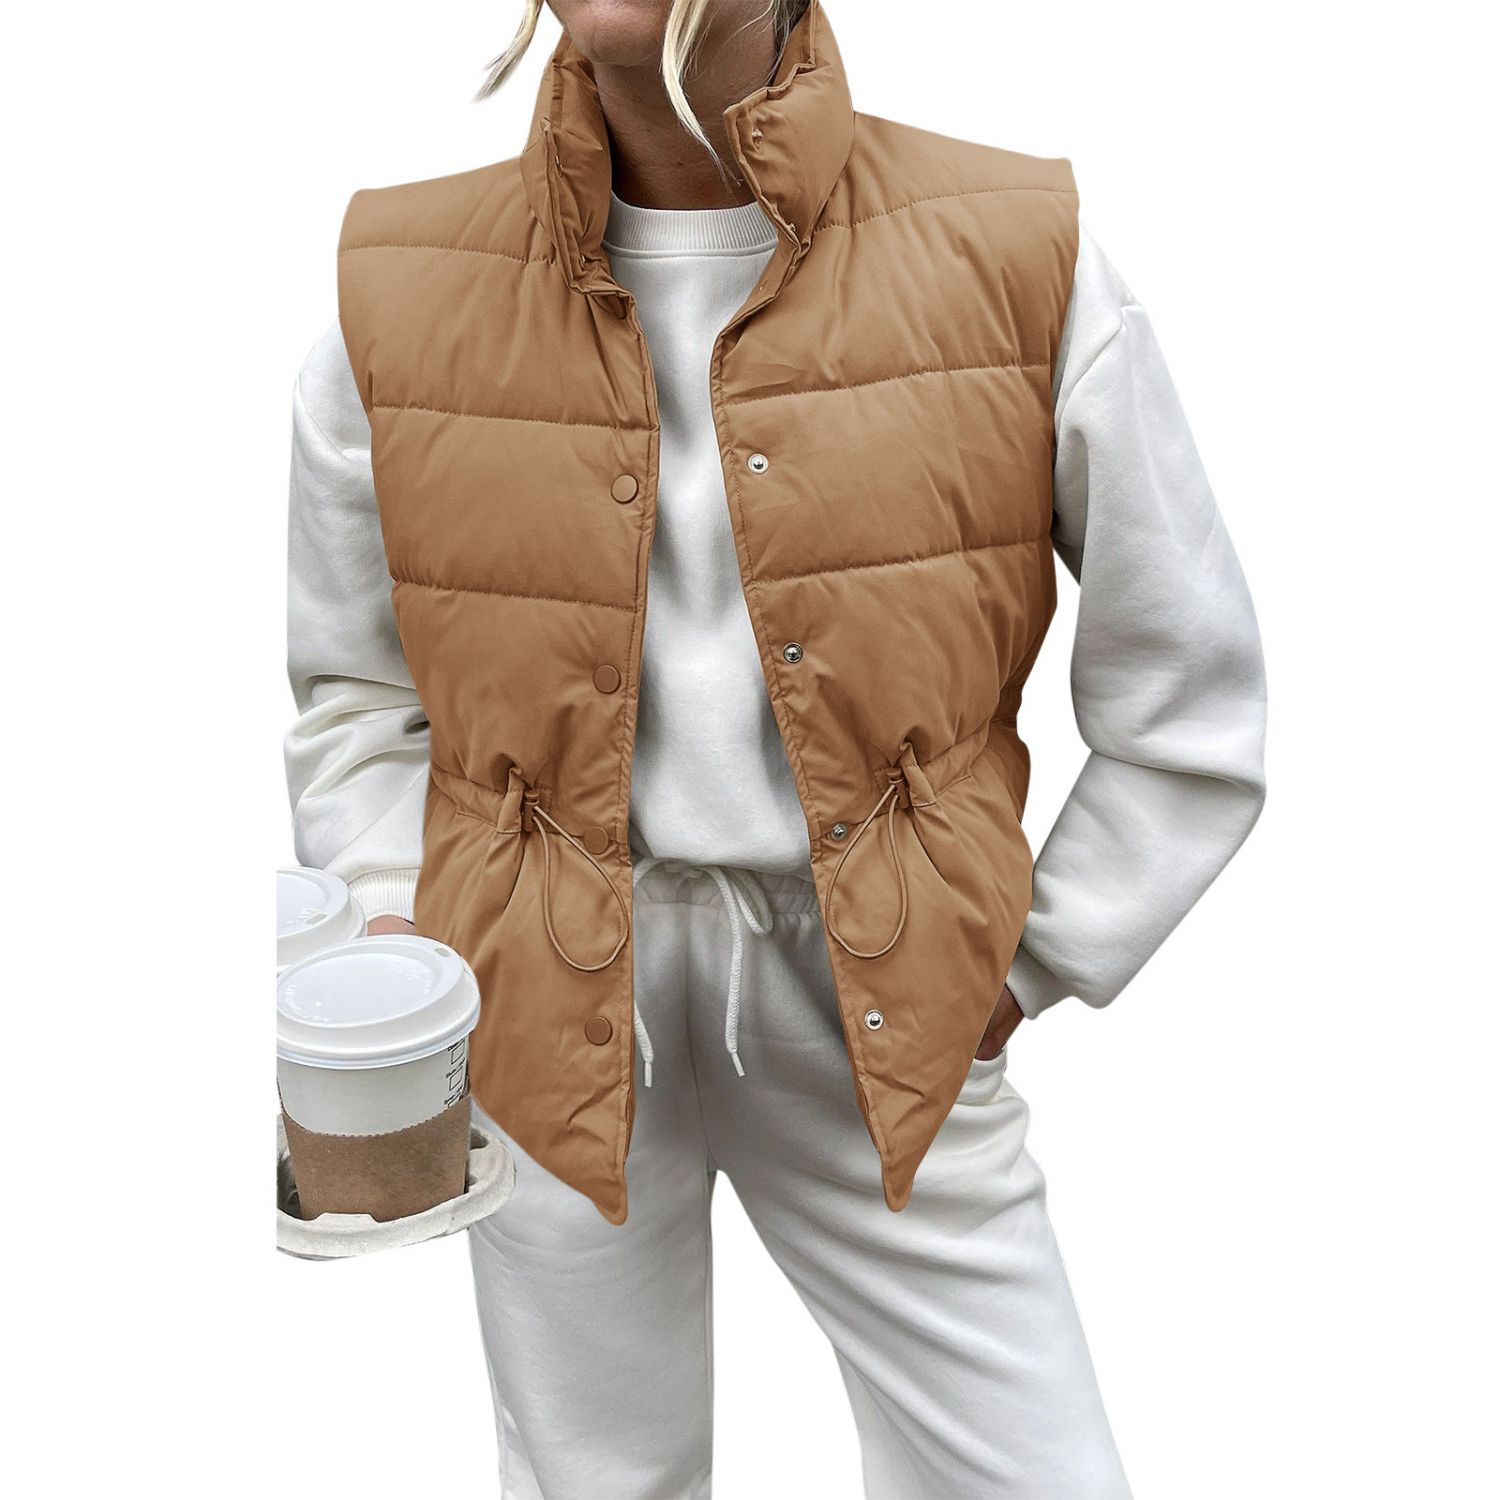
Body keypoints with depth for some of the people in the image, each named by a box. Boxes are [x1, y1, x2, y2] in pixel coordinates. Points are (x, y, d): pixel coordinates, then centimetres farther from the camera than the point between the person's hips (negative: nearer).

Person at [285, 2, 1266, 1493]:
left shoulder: (1025, 268, -7)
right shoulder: (399, 298, -2)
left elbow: (1188, 694, 1)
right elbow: (349, 691, 10)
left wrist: (1030, 971, 2)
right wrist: (404, 947, -2)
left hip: (881, 1004, 0)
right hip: (551, 1012, 1)